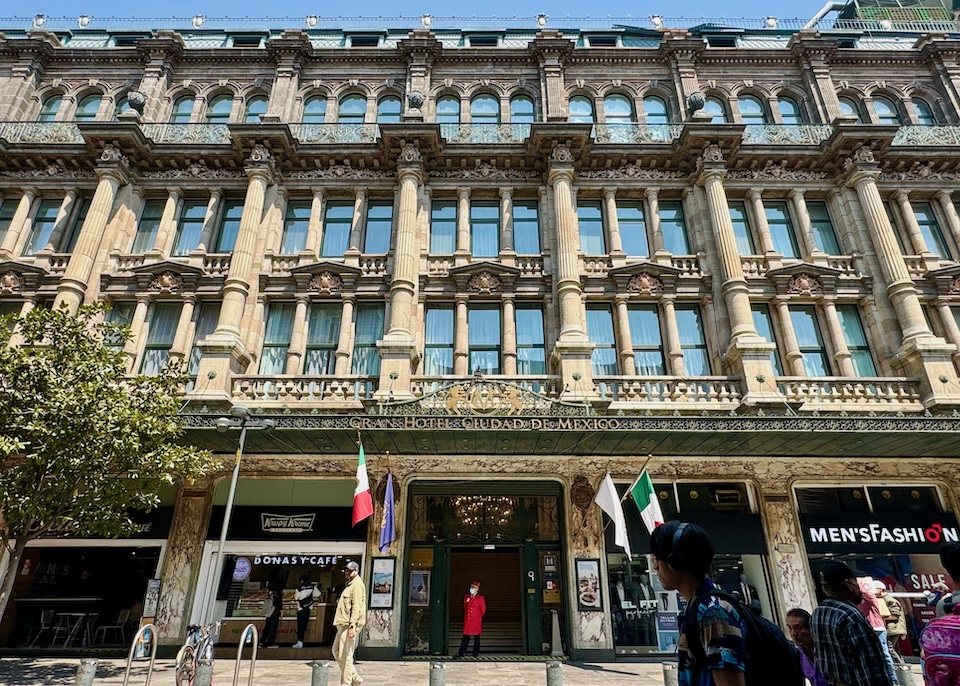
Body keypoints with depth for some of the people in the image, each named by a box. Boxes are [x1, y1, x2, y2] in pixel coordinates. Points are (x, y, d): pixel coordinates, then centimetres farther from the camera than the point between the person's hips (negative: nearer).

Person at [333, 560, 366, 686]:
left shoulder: (357, 585, -12)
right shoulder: (349, 585, 20)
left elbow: (356, 607, -20)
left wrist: (352, 626, -26)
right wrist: (341, 624, 21)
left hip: (349, 625, -10)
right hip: (342, 624, 10)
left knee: (345, 655, -4)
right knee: (336, 651, 14)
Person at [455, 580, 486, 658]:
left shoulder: (480, 598, -6)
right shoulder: (466, 597, 7)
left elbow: (483, 610, 2)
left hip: (476, 622, -3)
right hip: (467, 621, 3)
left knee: (476, 637, 6)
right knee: (465, 637, 4)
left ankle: (476, 653, 17)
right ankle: (461, 652, 7)